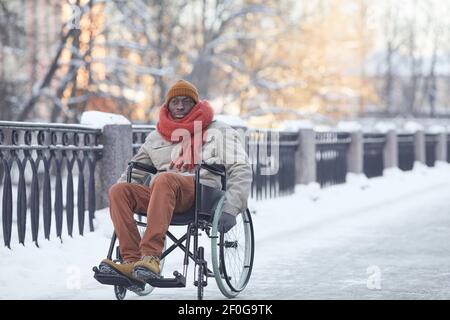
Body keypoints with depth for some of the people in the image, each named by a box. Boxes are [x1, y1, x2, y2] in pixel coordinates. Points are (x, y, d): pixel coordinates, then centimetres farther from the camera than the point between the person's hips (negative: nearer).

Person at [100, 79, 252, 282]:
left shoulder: (218, 131, 16)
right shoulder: (156, 137, 28)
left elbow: (241, 169, 5)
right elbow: (135, 171, 31)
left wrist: (231, 209, -11)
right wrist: (117, 205, 12)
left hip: (203, 191, -5)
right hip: (164, 196, 5)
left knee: (164, 179, -37)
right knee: (118, 190, -22)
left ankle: (150, 257, -47)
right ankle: (131, 261, -37)